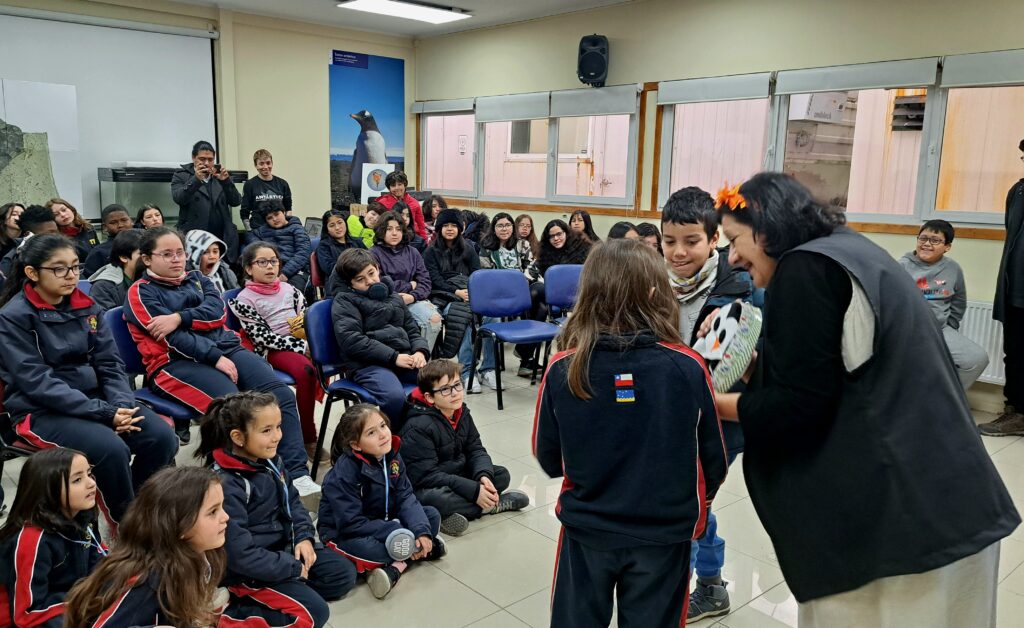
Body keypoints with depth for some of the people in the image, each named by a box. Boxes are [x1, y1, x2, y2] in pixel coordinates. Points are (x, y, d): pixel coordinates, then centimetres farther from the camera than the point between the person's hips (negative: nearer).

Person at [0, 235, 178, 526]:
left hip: (93, 397, 5)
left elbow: (109, 362, 5)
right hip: (40, 411, -5)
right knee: (111, 448, -31)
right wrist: (104, 412, -24)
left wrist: (122, 404, -15)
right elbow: (37, 382, -17)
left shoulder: (86, 307, 7)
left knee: (162, 437, -18)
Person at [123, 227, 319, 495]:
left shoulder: (197, 278, 22)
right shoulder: (141, 292, 6)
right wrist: (216, 358, -17)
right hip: (177, 362, -5)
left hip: (226, 348, 5)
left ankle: (298, 475, -25)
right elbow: (173, 338, -8)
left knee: (282, 394, -20)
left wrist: (179, 317, -14)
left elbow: (217, 311, 3)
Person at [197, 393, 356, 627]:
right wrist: (293, 568, -20)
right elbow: (239, 554, -29)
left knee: (344, 573, 5)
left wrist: (304, 536, -5)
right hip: (249, 570, -9)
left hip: (284, 547, 9)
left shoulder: (270, 461, -2)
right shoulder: (225, 485, -29)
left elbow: (292, 502, 13)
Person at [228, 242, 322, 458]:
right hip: (274, 349, -5)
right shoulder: (244, 299, -1)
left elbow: (308, 316, 16)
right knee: (306, 370, -33)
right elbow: (264, 337, -9)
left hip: (304, 342, 5)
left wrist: (310, 341, -7)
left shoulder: (289, 289, 15)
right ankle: (308, 438, -24)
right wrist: (301, 347, -15)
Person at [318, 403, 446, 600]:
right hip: (343, 533, -6)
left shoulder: (392, 456, -6)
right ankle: (424, 550, -13)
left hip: (383, 522, 7)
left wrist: (422, 532, -27)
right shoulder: (344, 473, -25)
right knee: (365, 548, -38)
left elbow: (406, 499, -10)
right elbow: (351, 524, -27)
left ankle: (396, 565, -19)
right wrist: (399, 536, -29)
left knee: (432, 515, -6)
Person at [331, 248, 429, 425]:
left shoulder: (392, 295, 23)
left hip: (403, 358, 6)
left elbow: (412, 328, 23)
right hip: (367, 364, -6)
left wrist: (420, 351, -1)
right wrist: (393, 356, -15)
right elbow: (351, 341, -10)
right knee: (395, 396, -36)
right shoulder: (344, 300, 4)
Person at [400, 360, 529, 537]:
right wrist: (474, 491, -29)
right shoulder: (418, 427, -26)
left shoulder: (462, 413, -1)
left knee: (502, 475, -1)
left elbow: (475, 449, 2)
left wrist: (484, 476, -22)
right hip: (424, 487, -7)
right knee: (436, 499, -39)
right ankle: (495, 504, -15)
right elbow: (425, 475, -28)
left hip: (457, 475, 8)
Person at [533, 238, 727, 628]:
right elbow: (713, 460, -5)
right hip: (664, 532, 0)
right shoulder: (687, 367, -17)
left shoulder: (563, 369, -16)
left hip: (586, 529, 1)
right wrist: (696, 502, 16)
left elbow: (548, 460, -4)